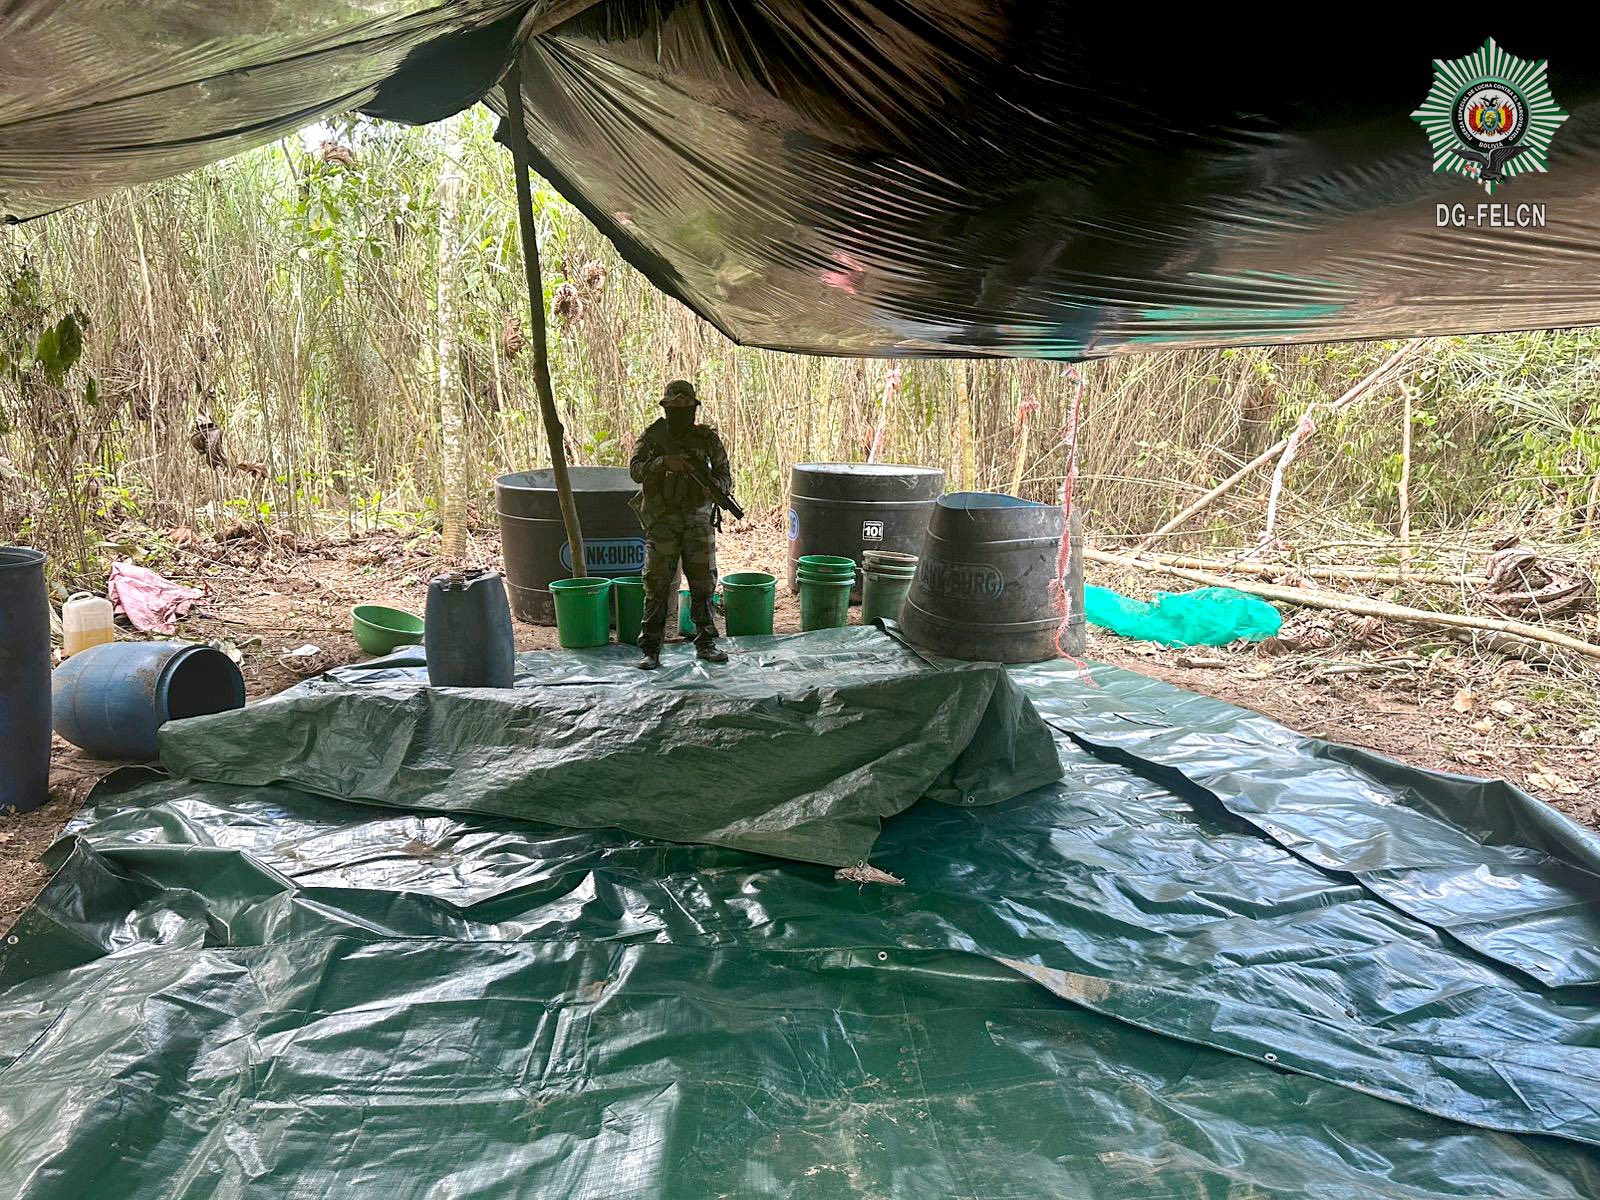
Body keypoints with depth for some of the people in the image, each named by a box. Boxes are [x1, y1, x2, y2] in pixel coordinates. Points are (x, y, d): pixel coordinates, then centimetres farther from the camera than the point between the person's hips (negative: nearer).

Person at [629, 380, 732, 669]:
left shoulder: (708, 438, 7)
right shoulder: (651, 437, 2)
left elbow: (726, 476, 8)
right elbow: (635, 470, -12)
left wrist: (711, 483, -15)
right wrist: (664, 462, -28)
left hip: (698, 521, 2)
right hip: (662, 523, -2)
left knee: (703, 584, 6)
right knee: (657, 586, -3)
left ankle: (705, 644, 18)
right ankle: (651, 650, 2)